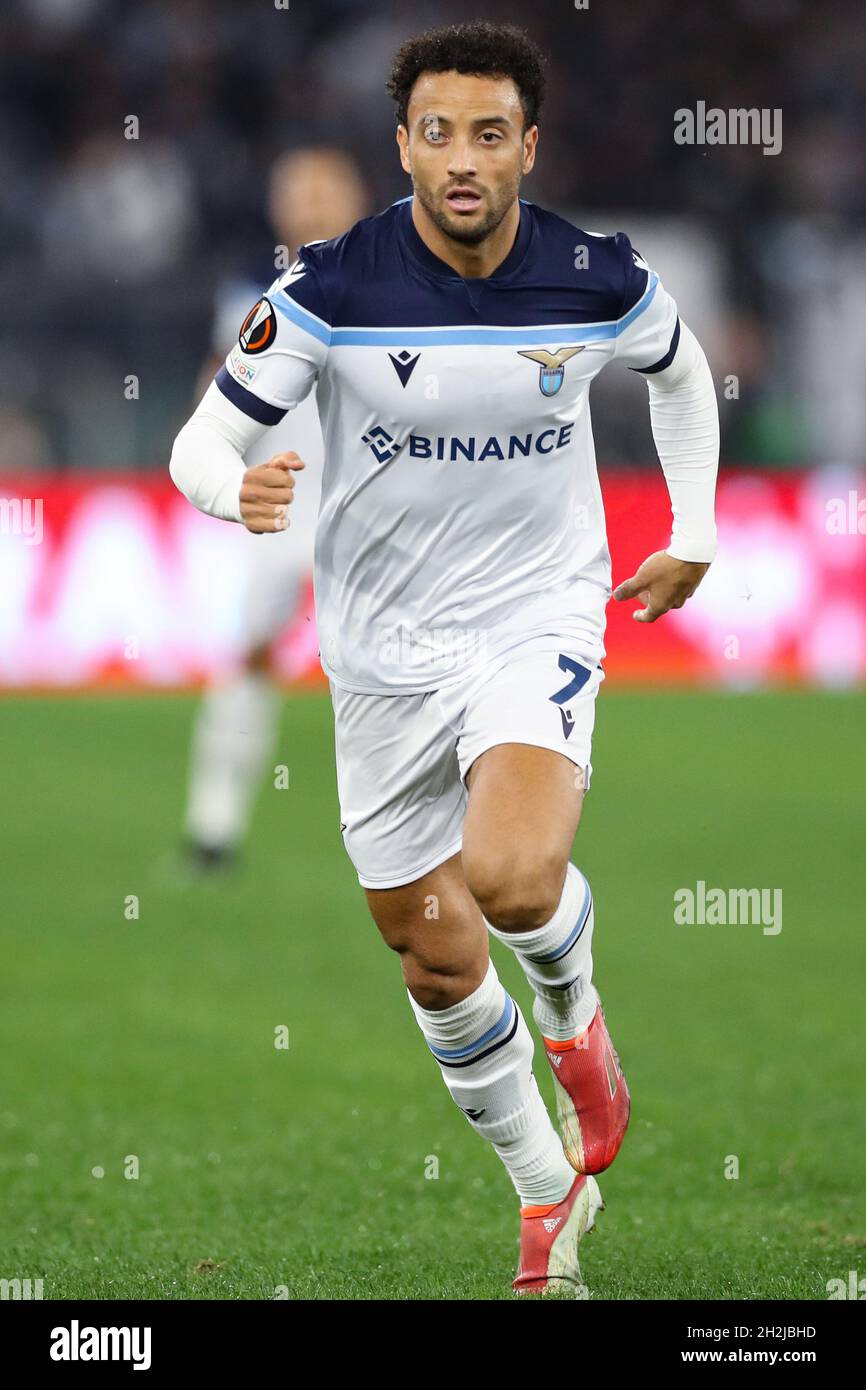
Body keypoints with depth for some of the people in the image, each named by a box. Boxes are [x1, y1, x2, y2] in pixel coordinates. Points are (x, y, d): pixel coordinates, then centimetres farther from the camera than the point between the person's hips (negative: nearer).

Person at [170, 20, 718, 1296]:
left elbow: (679, 368, 13)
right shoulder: (332, 285, -15)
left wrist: (694, 541, 14)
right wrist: (240, 490, -35)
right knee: (434, 959, 9)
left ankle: (574, 1016, 7)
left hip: (538, 619, -2)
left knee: (511, 876, -29)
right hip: (385, 652, 2)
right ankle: (548, 1192, 32)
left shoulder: (600, 279, -10)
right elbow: (202, 441, -12)